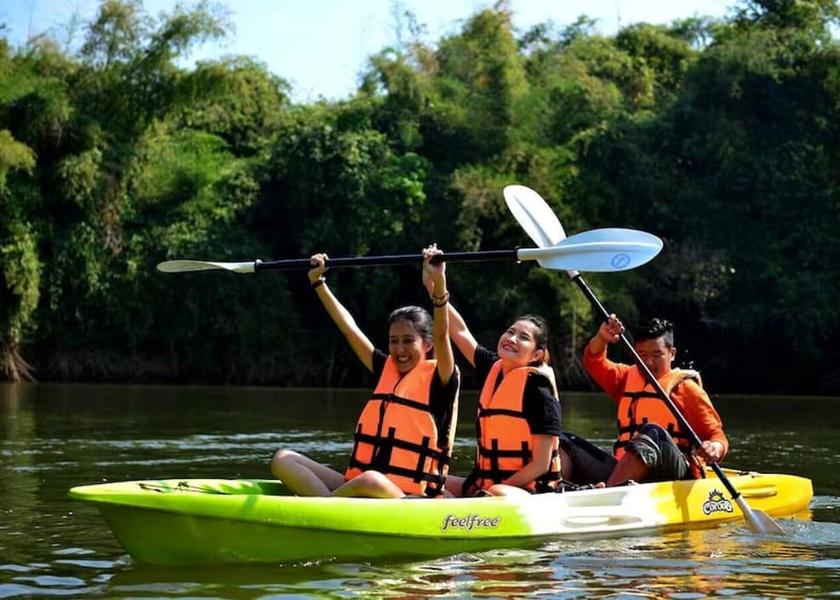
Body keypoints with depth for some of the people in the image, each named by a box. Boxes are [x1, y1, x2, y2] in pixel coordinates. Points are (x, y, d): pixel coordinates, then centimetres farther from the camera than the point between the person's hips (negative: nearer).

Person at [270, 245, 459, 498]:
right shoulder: (387, 370, 18)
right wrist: (318, 282, 20)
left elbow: (441, 335, -17)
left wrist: (438, 284, -32)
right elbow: (348, 327, 21)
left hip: (408, 499, -7)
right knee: (283, 460, -6)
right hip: (357, 485, 7)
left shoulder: (438, 377, 1)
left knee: (370, 480, -41)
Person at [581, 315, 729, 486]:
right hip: (623, 468, 5)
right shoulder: (628, 377, 23)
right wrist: (602, 338, -14)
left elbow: (717, 434, 5)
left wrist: (716, 448, -20)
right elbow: (594, 363, 8)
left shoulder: (687, 388, 9)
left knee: (653, 433, -37)